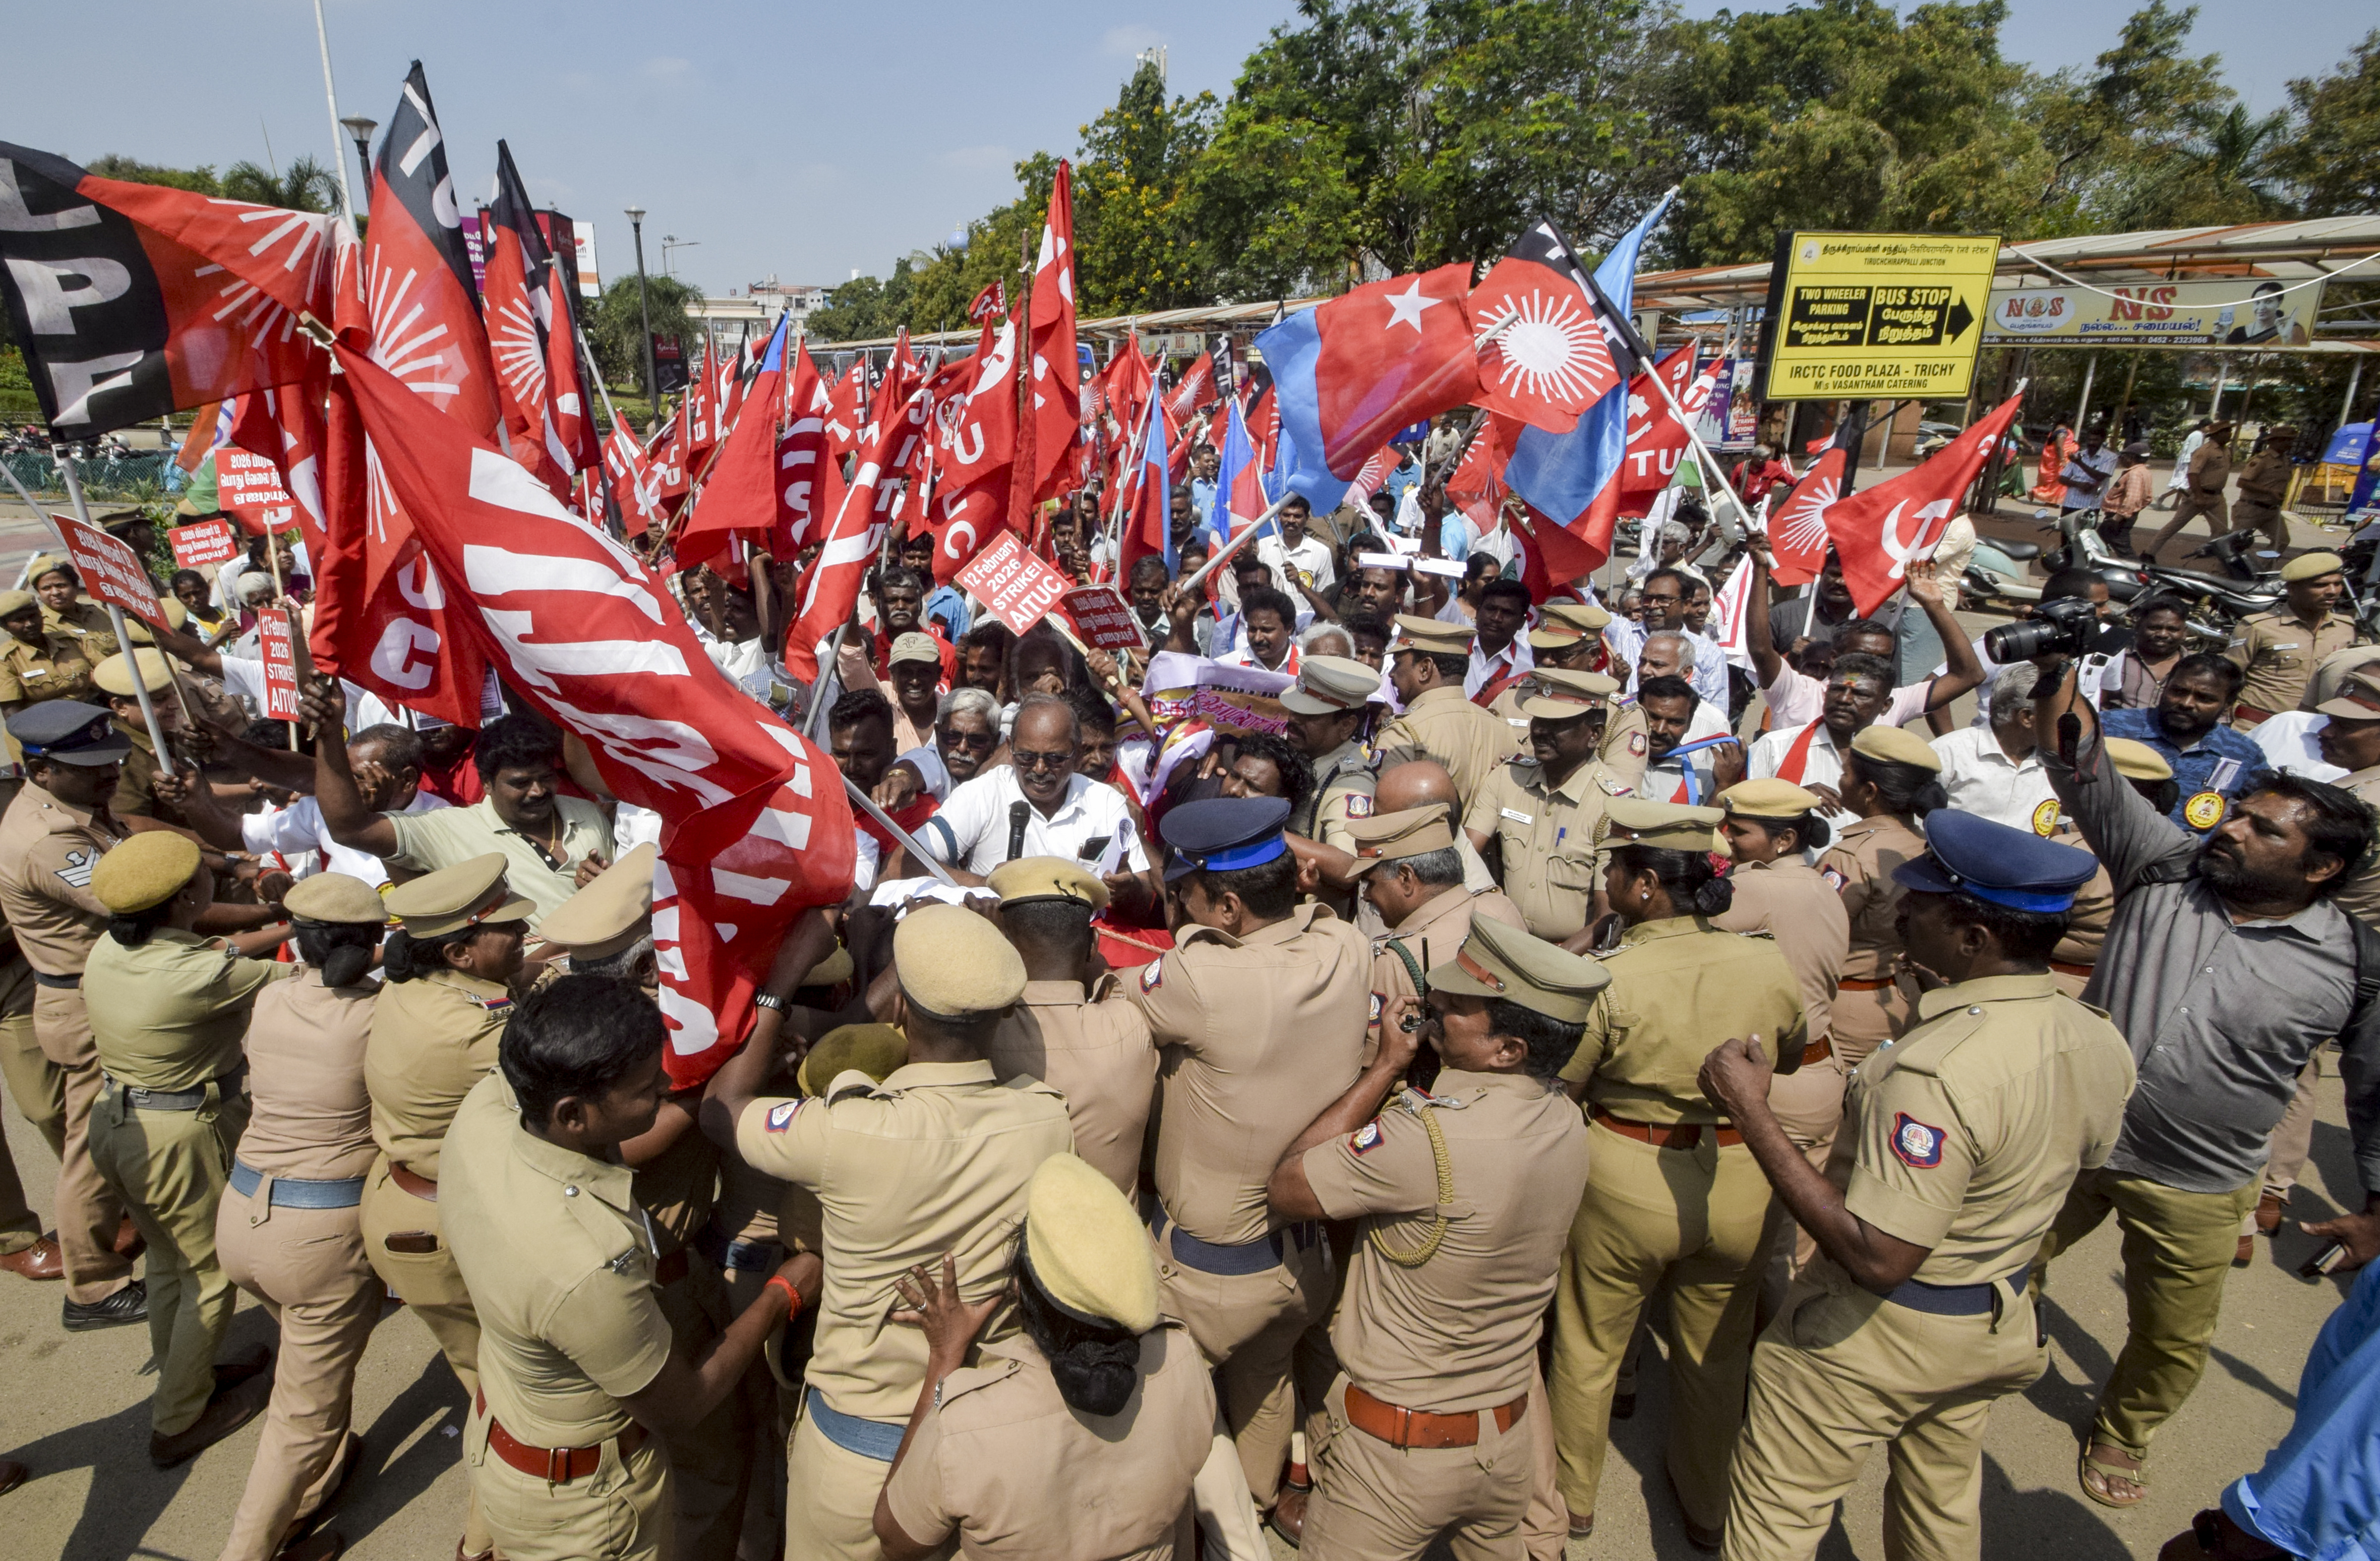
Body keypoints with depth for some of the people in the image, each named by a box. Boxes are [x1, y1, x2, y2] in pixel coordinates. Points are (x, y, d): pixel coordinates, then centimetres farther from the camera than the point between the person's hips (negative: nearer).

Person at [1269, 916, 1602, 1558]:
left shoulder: (1430, 1136, -34)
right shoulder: (1566, 1124, -10)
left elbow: (1288, 1187, -22)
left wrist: (1385, 1066, -19)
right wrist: (1404, 1071, -8)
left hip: (1397, 1455, -6)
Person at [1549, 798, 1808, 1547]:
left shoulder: (1606, 979, -24)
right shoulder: (1769, 964, -12)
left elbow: (1558, 1086, -12)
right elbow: (1794, 1051, 9)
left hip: (1625, 1181, -3)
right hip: (1740, 1185, 4)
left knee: (1589, 1347, 21)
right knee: (1716, 1356, 26)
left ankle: (1572, 1498, 41)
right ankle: (1706, 1507, 48)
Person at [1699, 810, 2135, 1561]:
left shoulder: (1938, 1070, -36)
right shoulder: (2102, 1044, -8)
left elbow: (1877, 1258, -34)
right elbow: (2081, 1163, 11)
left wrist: (1751, 1112, -32)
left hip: (1876, 1332, -8)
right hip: (1995, 1323, 8)